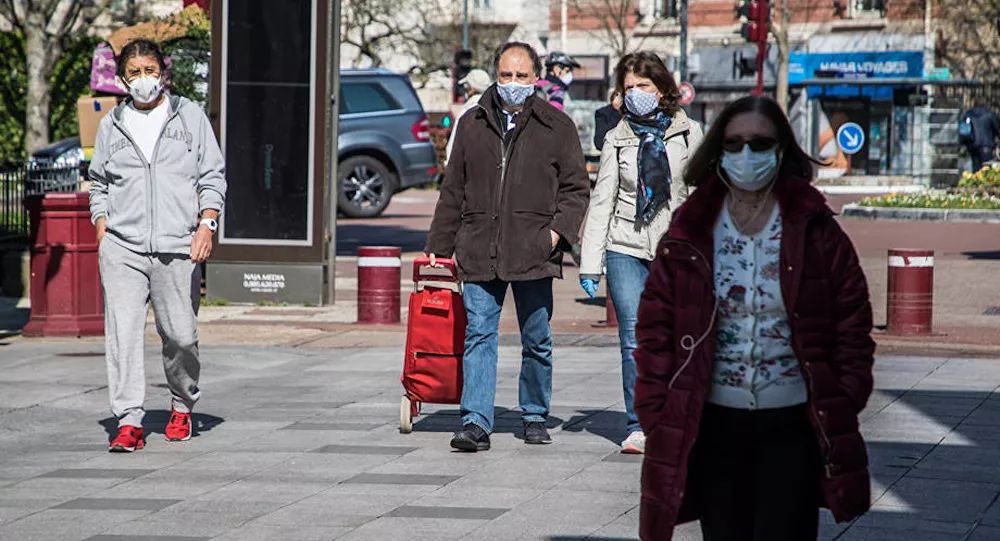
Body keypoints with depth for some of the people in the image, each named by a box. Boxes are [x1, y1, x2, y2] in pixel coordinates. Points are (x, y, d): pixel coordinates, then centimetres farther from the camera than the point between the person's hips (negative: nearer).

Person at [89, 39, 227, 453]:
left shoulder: (189, 116, 9)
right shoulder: (111, 126, 14)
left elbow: (212, 176, 8)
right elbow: (98, 185, 20)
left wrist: (206, 224, -5)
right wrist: (102, 233, 7)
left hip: (178, 247, -1)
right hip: (121, 248, 1)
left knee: (180, 336, 1)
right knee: (122, 332, -11)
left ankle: (182, 407, 25)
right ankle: (129, 422, -11)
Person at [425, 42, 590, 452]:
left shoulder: (557, 127, 6)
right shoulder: (472, 125, 12)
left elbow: (576, 187, 7)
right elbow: (453, 191, 17)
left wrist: (558, 230, -9)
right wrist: (438, 246, 15)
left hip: (533, 253, -1)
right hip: (479, 253, 1)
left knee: (537, 341, 7)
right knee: (478, 335, -6)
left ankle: (535, 417, 22)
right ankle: (476, 422, -9)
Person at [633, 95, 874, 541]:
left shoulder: (818, 235, -1)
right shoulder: (688, 237, 2)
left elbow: (852, 328, 2)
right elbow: (655, 330, 2)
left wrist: (843, 408, -4)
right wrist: (656, 415, -5)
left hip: (793, 426, -2)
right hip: (714, 425, 2)